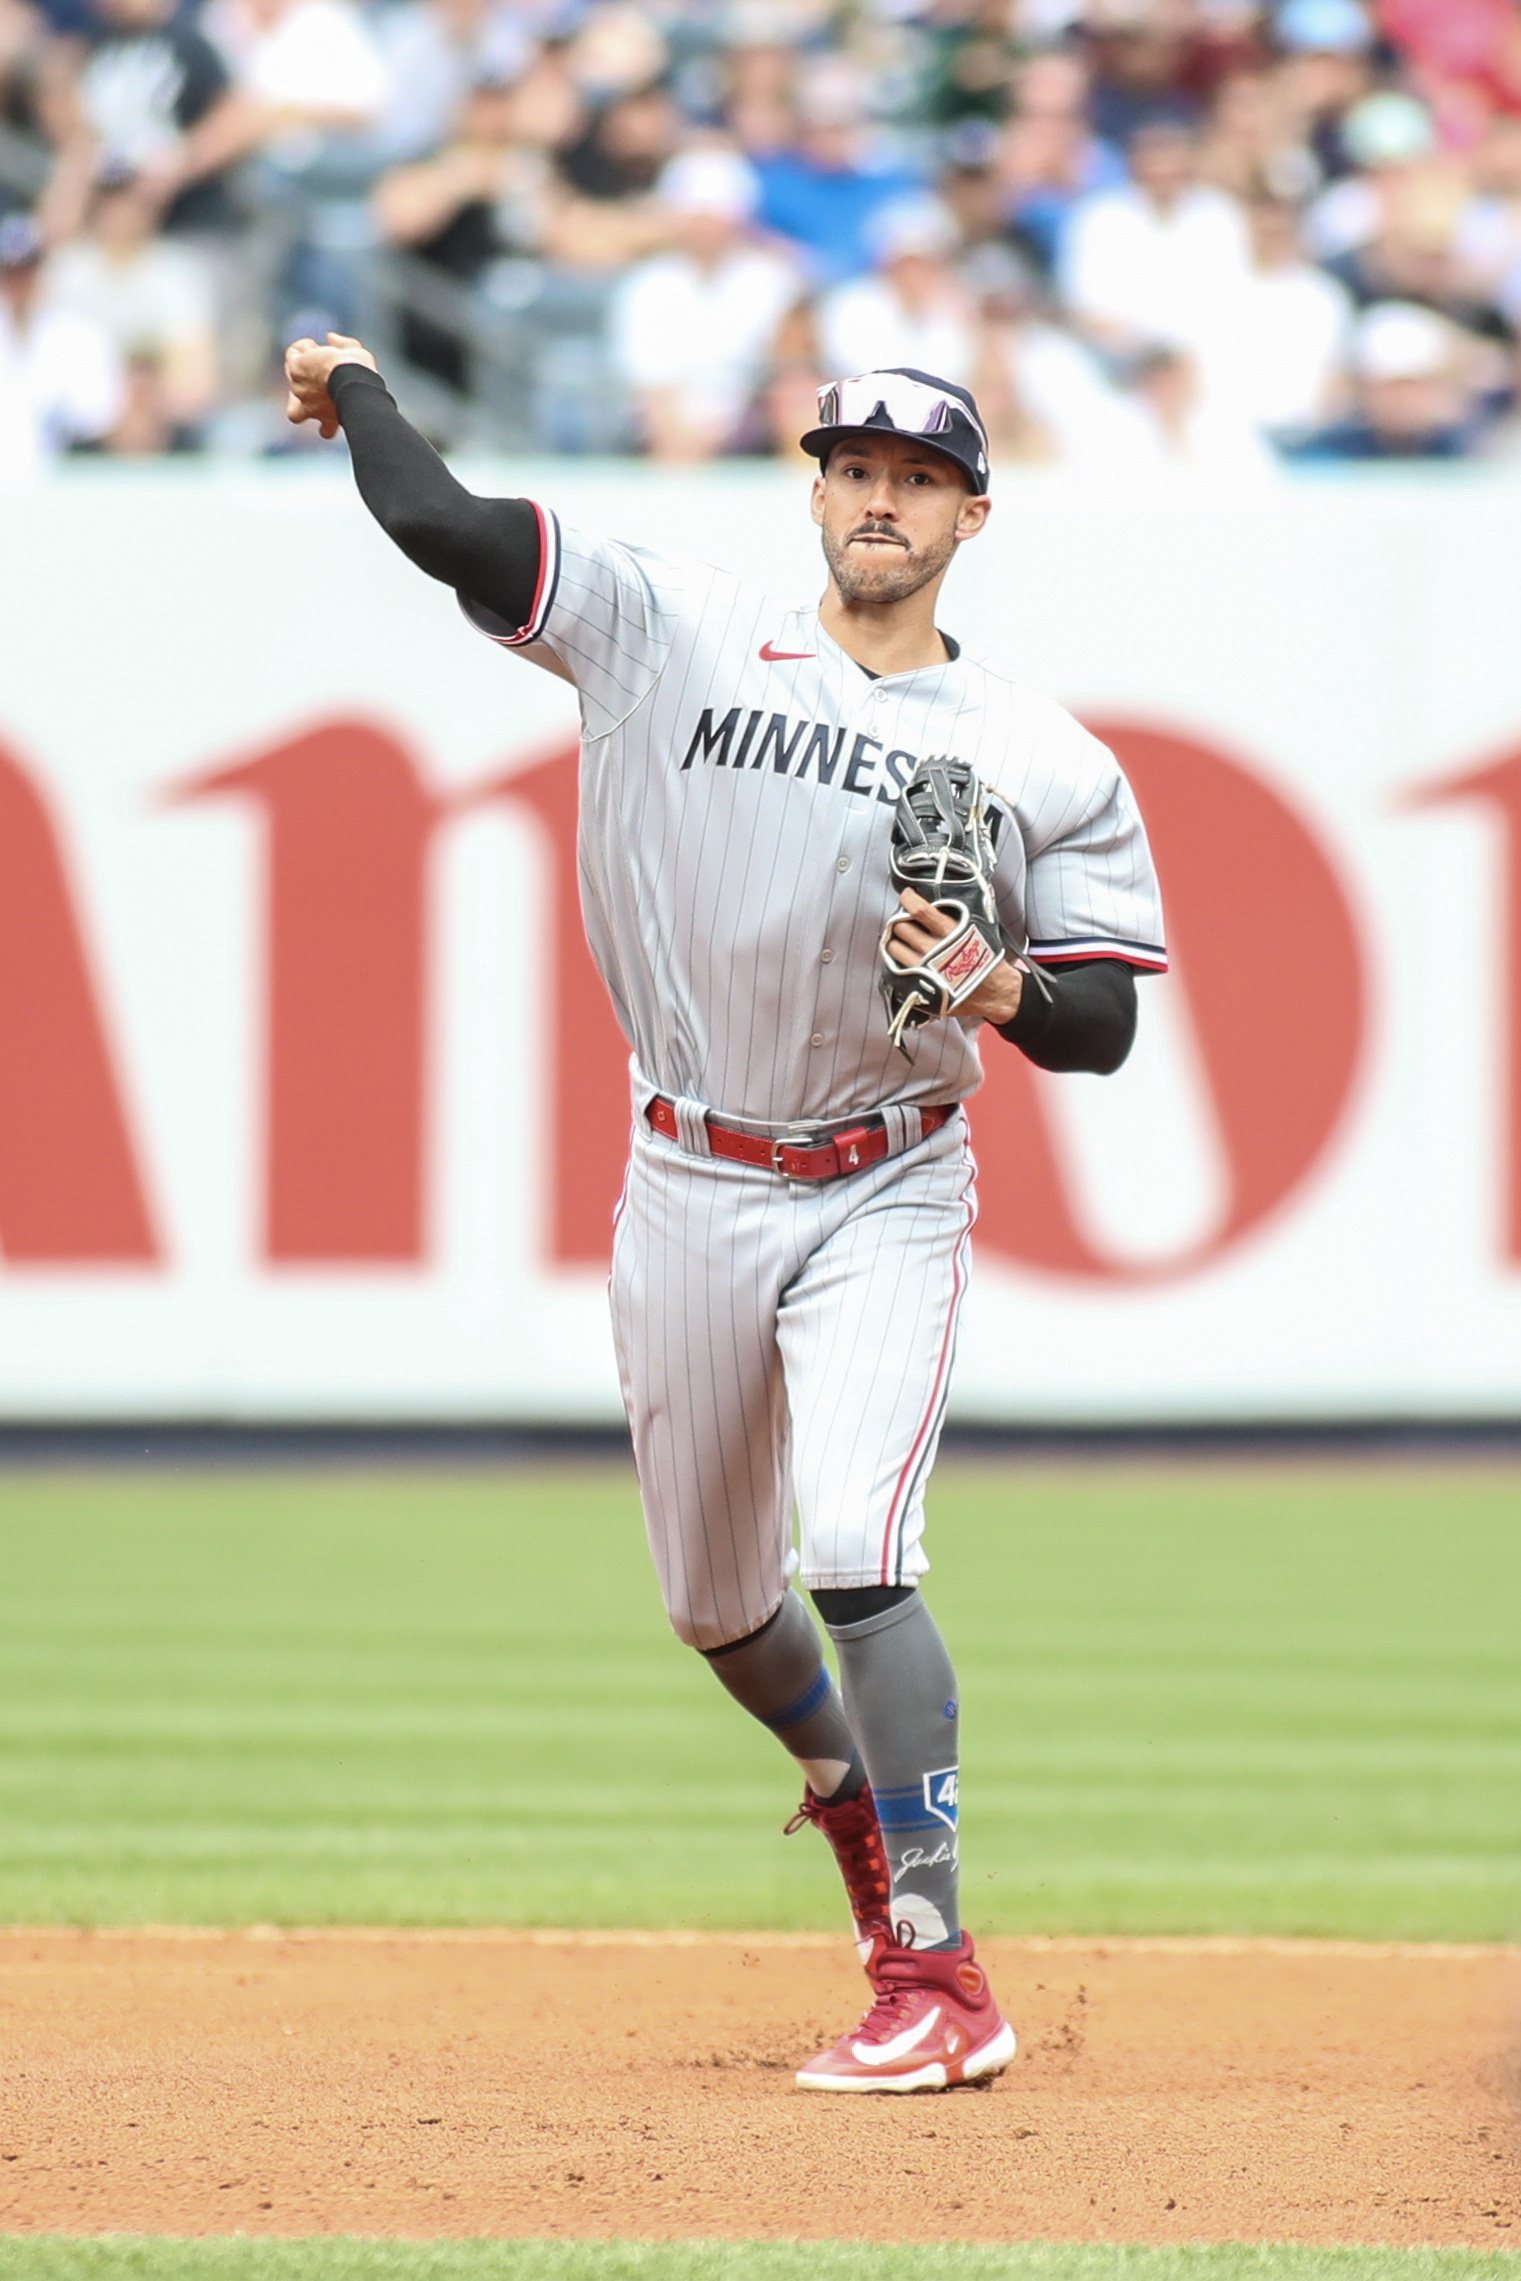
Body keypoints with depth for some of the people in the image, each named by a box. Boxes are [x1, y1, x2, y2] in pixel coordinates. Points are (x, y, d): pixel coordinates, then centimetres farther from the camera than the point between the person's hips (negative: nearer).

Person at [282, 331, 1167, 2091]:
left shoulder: (1045, 760, 0)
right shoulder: (672, 635, -1)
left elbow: (1105, 1023, -1)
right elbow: (438, 526, -8)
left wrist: (1008, 988, -20)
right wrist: (358, 392, 5)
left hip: (886, 1200, -2)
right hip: (689, 1193, 2)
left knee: (854, 1553, -21)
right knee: (715, 1598, 13)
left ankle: (936, 1981, -21)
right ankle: (852, 1785, 47)